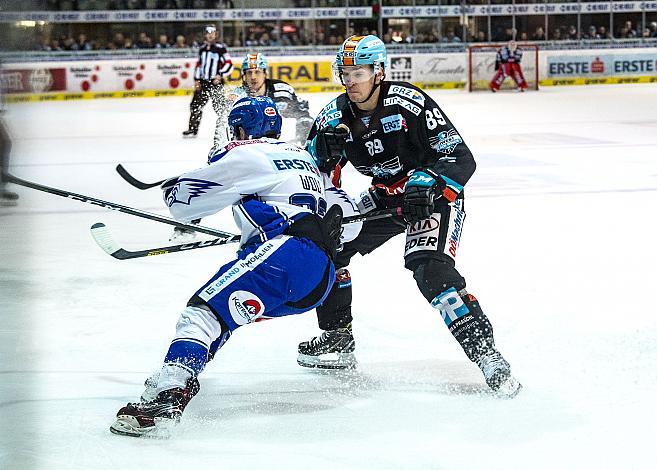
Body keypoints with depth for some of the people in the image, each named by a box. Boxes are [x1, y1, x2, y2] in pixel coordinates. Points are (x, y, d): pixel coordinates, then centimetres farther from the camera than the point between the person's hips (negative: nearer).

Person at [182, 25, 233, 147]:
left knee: (220, 106, -13)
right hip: (203, 81, 6)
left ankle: (221, 130, -8)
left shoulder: (220, 48, -6)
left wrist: (220, 75, -20)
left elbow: (229, 64, -9)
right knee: (196, 105, 8)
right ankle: (193, 129, 20)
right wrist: (196, 80, 11)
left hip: (216, 82, -6)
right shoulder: (202, 49, 14)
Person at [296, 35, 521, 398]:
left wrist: (427, 183, -40)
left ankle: (485, 351, -28)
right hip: (384, 196, 8)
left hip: (434, 194, -7)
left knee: (431, 271, -29)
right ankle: (338, 339, 16)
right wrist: (322, 149, -19)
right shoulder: (335, 116, -5)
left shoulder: (410, 104, -24)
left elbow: (461, 159, -24)